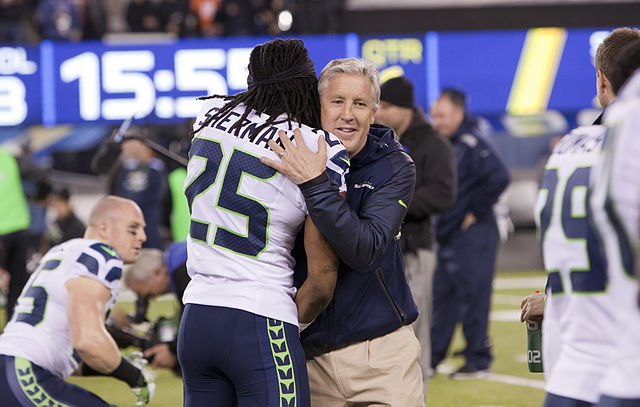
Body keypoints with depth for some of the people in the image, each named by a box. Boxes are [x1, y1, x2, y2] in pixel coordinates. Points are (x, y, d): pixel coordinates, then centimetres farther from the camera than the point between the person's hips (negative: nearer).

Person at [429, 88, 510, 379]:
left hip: (472, 235, -9)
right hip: (446, 235, 9)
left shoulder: (471, 145, -14)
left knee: (473, 297, -4)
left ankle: (478, 360, 3)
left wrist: (476, 212, -17)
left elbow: (498, 177, -26)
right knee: (442, 299, 11)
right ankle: (430, 358, 16)